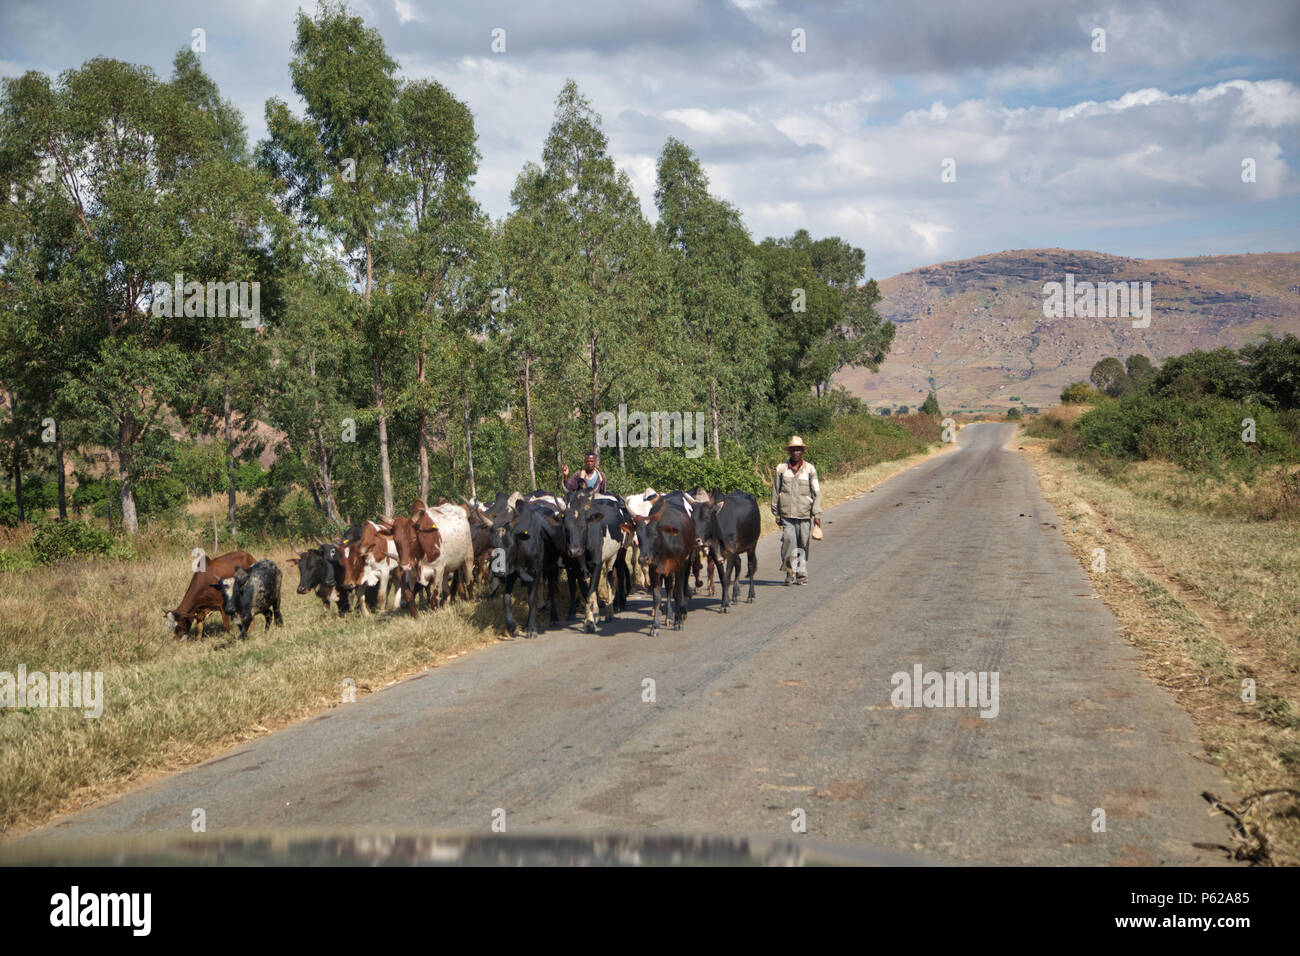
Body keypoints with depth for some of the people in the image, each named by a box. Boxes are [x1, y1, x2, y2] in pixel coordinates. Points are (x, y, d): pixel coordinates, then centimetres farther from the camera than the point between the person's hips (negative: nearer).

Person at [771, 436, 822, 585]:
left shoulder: (810, 469, 4)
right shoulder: (781, 469, 5)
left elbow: (816, 493, 5)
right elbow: (775, 492, 10)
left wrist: (817, 514, -2)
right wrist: (776, 514, 9)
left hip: (805, 515, 0)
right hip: (787, 514, 0)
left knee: (803, 545, 4)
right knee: (789, 542, -12)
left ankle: (801, 574, 16)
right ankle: (790, 571, 2)